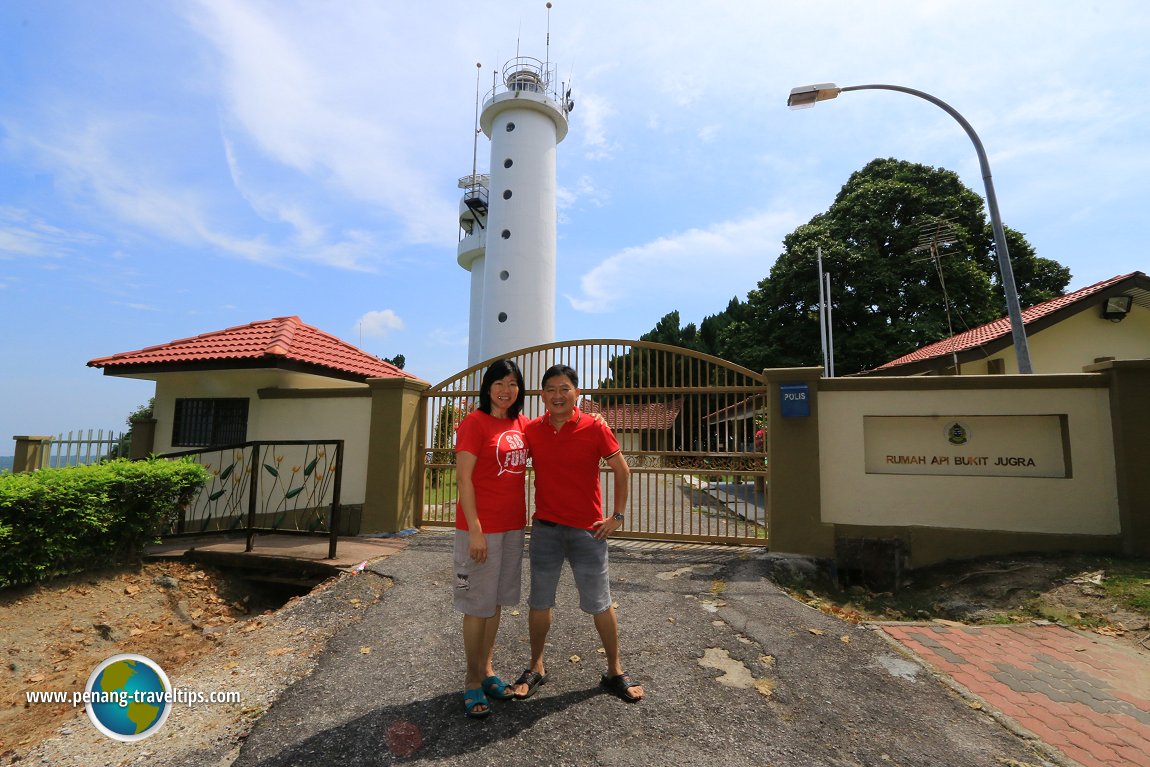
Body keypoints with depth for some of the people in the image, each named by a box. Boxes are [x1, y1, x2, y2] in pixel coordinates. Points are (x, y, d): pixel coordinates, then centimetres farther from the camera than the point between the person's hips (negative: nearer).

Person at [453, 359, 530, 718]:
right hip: (481, 527, -6)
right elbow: (464, 477, -15)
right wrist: (475, 530, -18)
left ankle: (487, 669, 34)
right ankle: (472, 681, 24)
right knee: (478, 605, 7)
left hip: (513, 525, 6)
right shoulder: (475, 422, -12)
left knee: (496, 601, 17)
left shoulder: (522, 425, 6)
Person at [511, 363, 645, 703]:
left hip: (588, 530, -2)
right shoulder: (531, 430, -2)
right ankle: (536, 668, 34)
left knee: (600, 604, 9)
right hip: (545, 528, 2)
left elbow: (621, 470, 0)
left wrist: (617, 516, -1)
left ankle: (615, 671, 30)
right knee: (539, 602, 13)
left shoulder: (595, 428, -8)